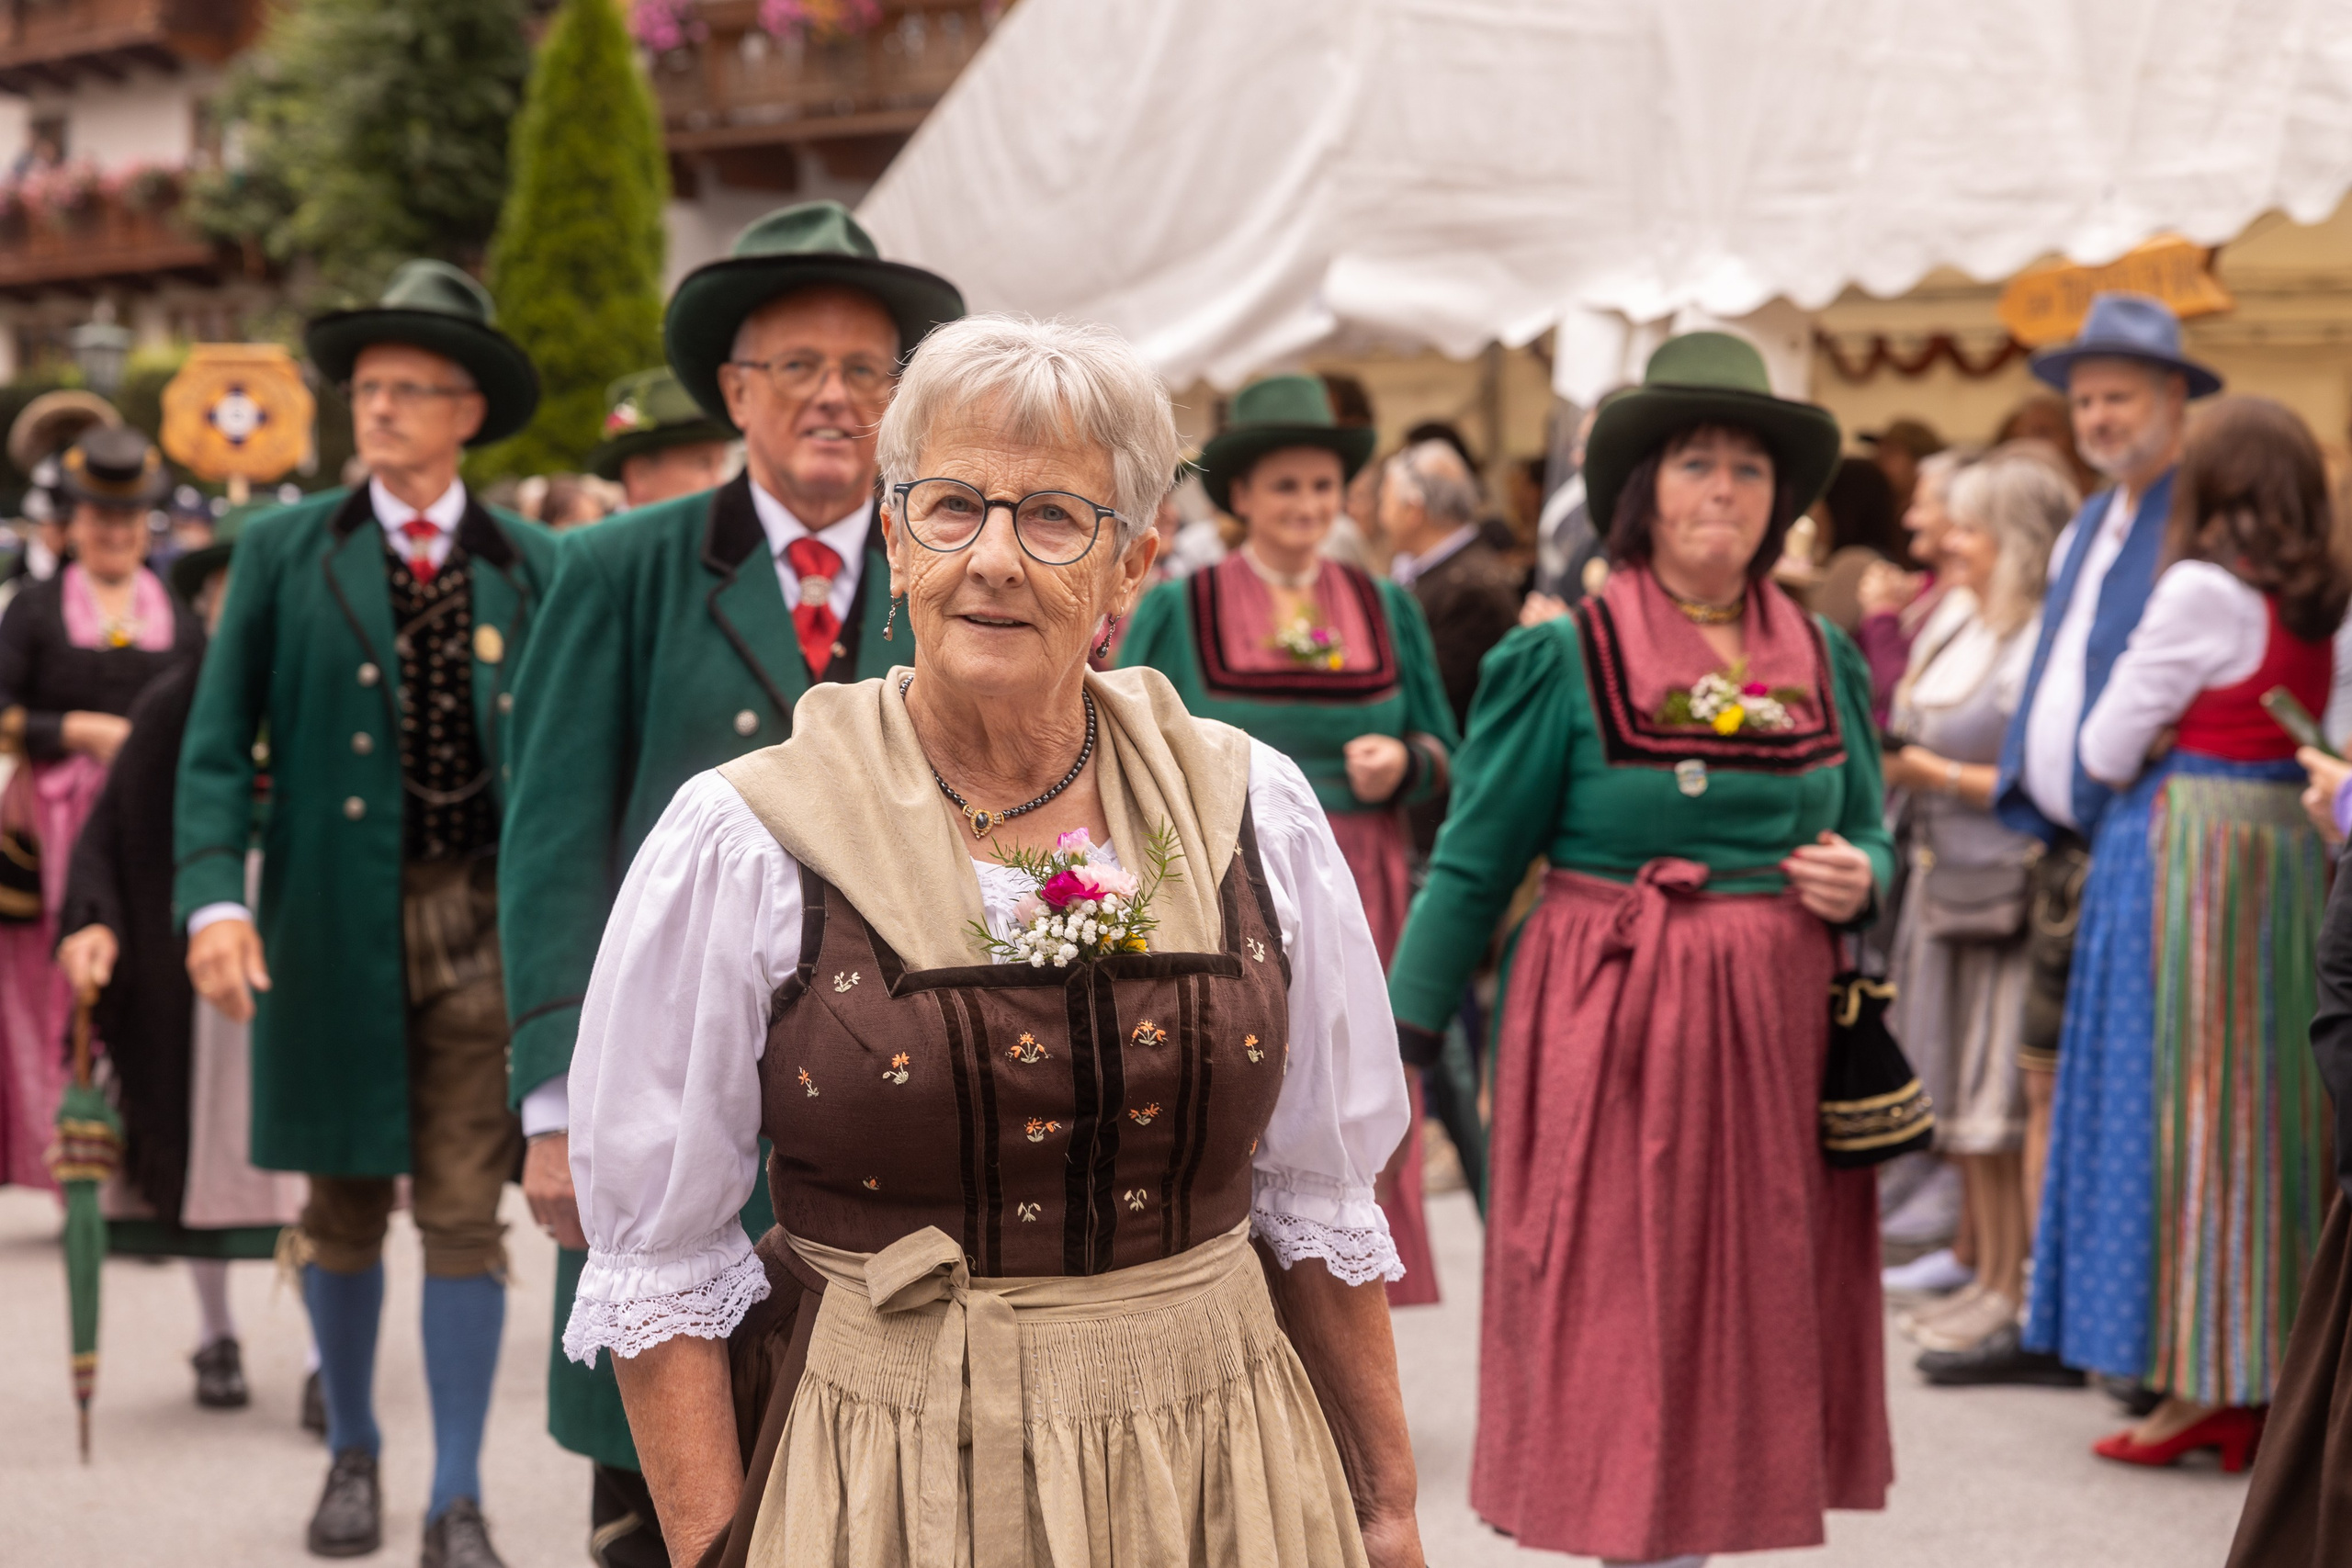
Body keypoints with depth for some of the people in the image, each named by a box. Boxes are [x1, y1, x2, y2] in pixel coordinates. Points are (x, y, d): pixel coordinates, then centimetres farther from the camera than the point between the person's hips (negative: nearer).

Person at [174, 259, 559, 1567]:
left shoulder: (533, 567, 5)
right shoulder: (286, 553, 4)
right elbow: (217, 744, 1)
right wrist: (213, 896, -12)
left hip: (482, 917, 0)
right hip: (334, 920, 1)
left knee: (465, 1213, 0)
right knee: (344, 1206, 12)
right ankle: (352, 1451, 32)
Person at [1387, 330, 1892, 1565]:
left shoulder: (1822, 659, 9)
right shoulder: (1565, 659, -5)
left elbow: (1871, 835, 19)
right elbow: (1471, 864, -3)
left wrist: (1858, 878, -4)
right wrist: (1402, 1035, -7)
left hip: (1778, 1032, 5)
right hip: (1613, 1032, -4)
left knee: (1746, 1310, 8)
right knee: (1619, 1312, -1)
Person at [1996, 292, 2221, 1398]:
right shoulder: (2085, 531, 17)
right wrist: (2025, 790, 15)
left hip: (2148, 848, -9)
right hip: (2070, 849, 9)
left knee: (2131, 1094, -5)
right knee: (2050, 1079, 12)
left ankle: (2162, 1343, 4)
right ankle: (2052, 1327, 21)